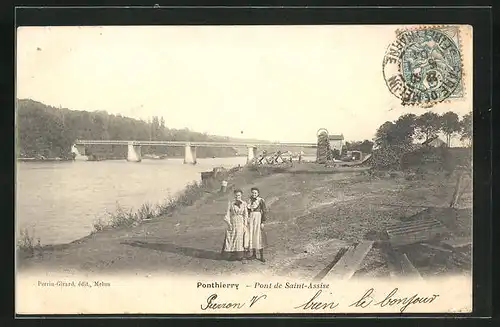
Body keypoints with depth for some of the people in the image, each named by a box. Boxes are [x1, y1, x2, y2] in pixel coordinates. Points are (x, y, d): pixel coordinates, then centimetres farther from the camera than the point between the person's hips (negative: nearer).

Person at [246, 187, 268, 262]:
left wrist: (262, 222, -12)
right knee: (251, 235, 7)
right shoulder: (250, 200, 10)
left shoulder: (261, 200, -6)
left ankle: (262, 256, -2)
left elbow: (264, 211, -8)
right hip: (250, 219, 6)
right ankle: (254, 254, 17)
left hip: (258, 219, -5)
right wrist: (247, 219, 10)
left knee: (258, 236, -7)